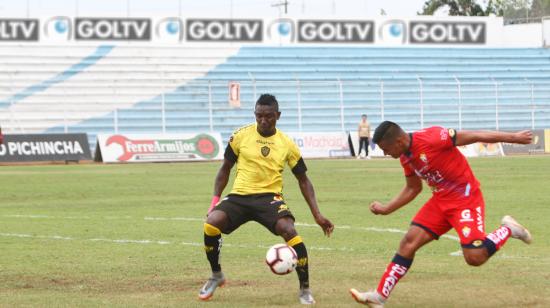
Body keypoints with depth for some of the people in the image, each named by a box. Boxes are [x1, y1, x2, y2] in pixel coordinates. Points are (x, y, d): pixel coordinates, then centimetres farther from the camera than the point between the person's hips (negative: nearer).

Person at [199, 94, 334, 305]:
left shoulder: (287, 144, 3)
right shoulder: (241, 136, 1)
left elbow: (303, 179, 10)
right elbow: (226, 168, 12)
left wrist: (317, 215, 3)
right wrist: (215, 200, 2)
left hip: (269, 197, -1)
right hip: (239, 196, 1)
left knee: (289, 231, -30)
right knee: (211, 224, -27)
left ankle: (305, 289, -13)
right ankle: (216, 276, 2)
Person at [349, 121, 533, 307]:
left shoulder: (431, 138, -23)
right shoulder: (406, 158, 3)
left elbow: (474, 136, -18)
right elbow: (412, 189, 20)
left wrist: (513, 137, -16)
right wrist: (386, 209, 11)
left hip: (466, 199, -8)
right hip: (441, 200, 8)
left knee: (475, 257, -17)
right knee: (410, 241, -3)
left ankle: (507, 230, 10)